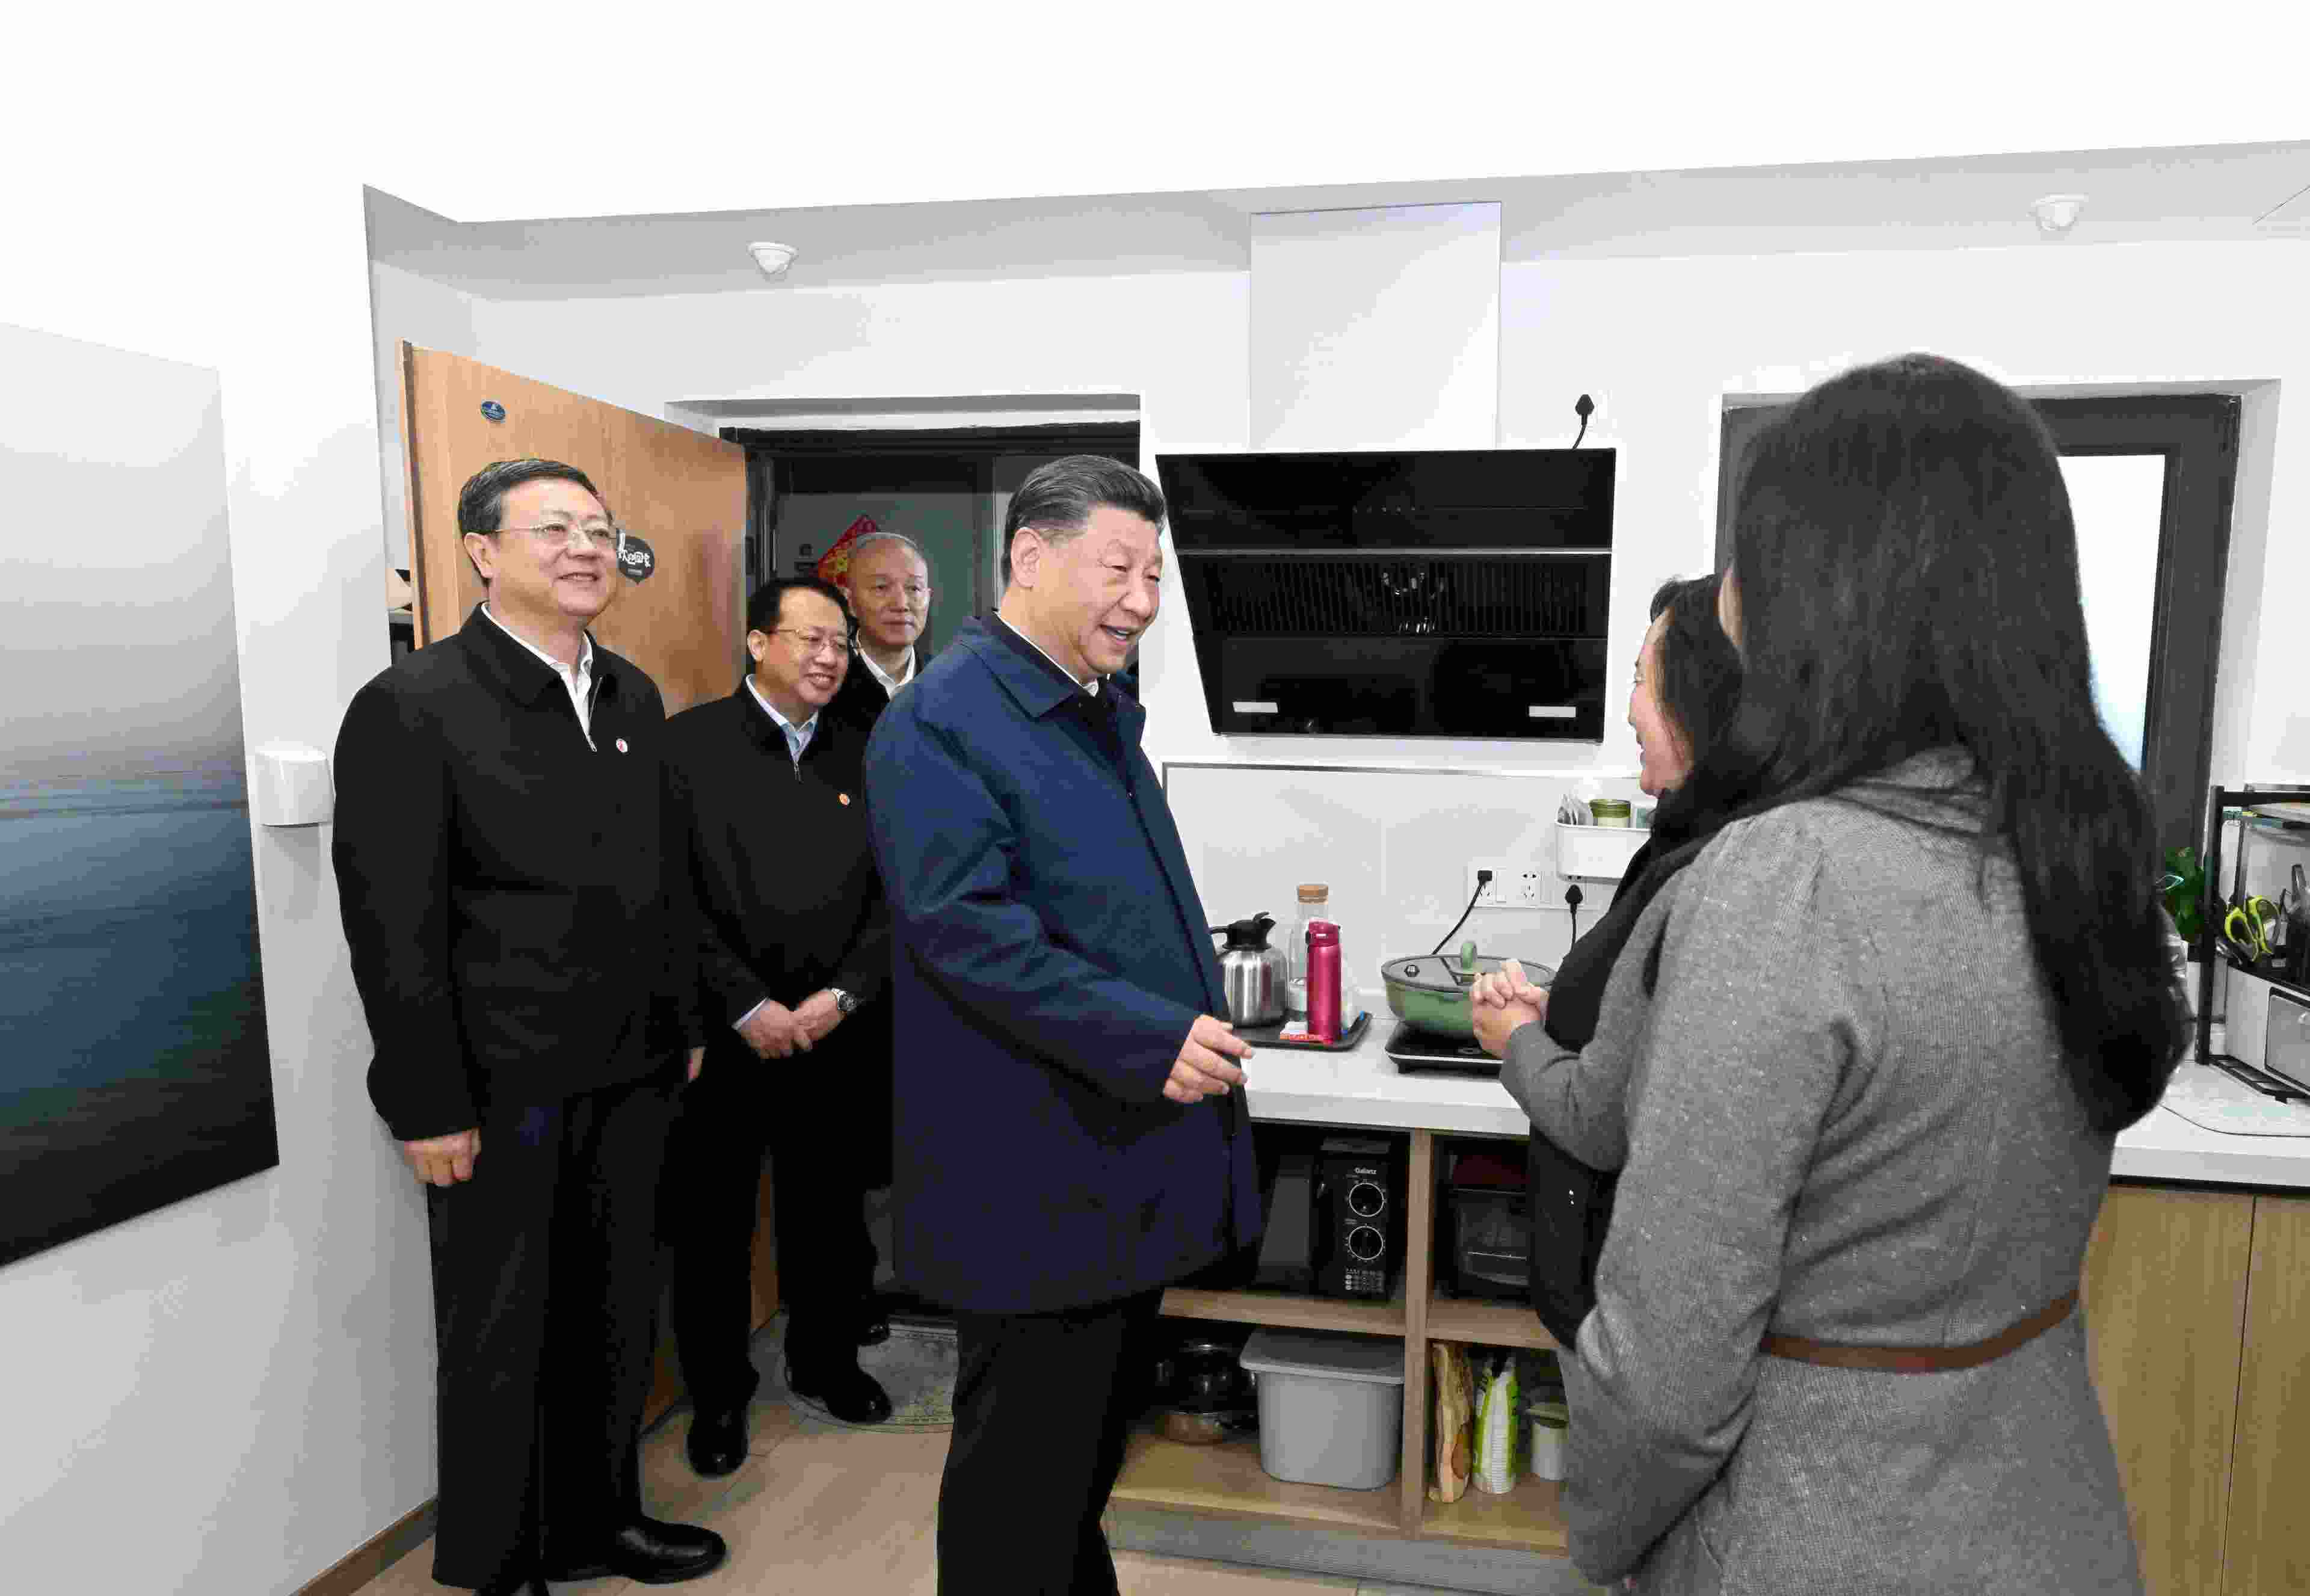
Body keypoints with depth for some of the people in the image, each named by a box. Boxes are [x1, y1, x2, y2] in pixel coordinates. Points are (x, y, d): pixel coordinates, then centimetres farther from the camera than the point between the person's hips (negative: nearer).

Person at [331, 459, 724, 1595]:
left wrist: (685, 1023, 12)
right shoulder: (412, 709, -11)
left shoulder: (633, 698, 9)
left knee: (615, 1317, 18)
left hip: (630, 1075, 6)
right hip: (501, 1089, -6)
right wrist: (427, 1105, -14)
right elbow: (393, 927, -13)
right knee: (499, 1339, 11)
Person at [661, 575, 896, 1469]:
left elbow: (892, 899, 6)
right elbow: (673, 897, -10)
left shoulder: (863, 759, 8)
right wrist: (748, 1008, -14)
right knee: (712, 1223, 9)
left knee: (831, 1217, 15)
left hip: (837, 1037, 4)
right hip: (721, 1037, -3)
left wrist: (840, 998, -7)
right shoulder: (689, 744, -5)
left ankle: (827, 1362, 37)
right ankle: (717, 1394, 29)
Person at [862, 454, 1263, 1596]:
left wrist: (1197, 1031, 16)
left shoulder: (1101, 716, 14)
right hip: (1040, 1186, -9)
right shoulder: (941, 720, -16)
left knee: (1091, 1448, 25)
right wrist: (1147, 1039, -28)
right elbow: (964, 924, -26)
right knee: (1022, 1469, 8)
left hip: (1135, 1167, 9)